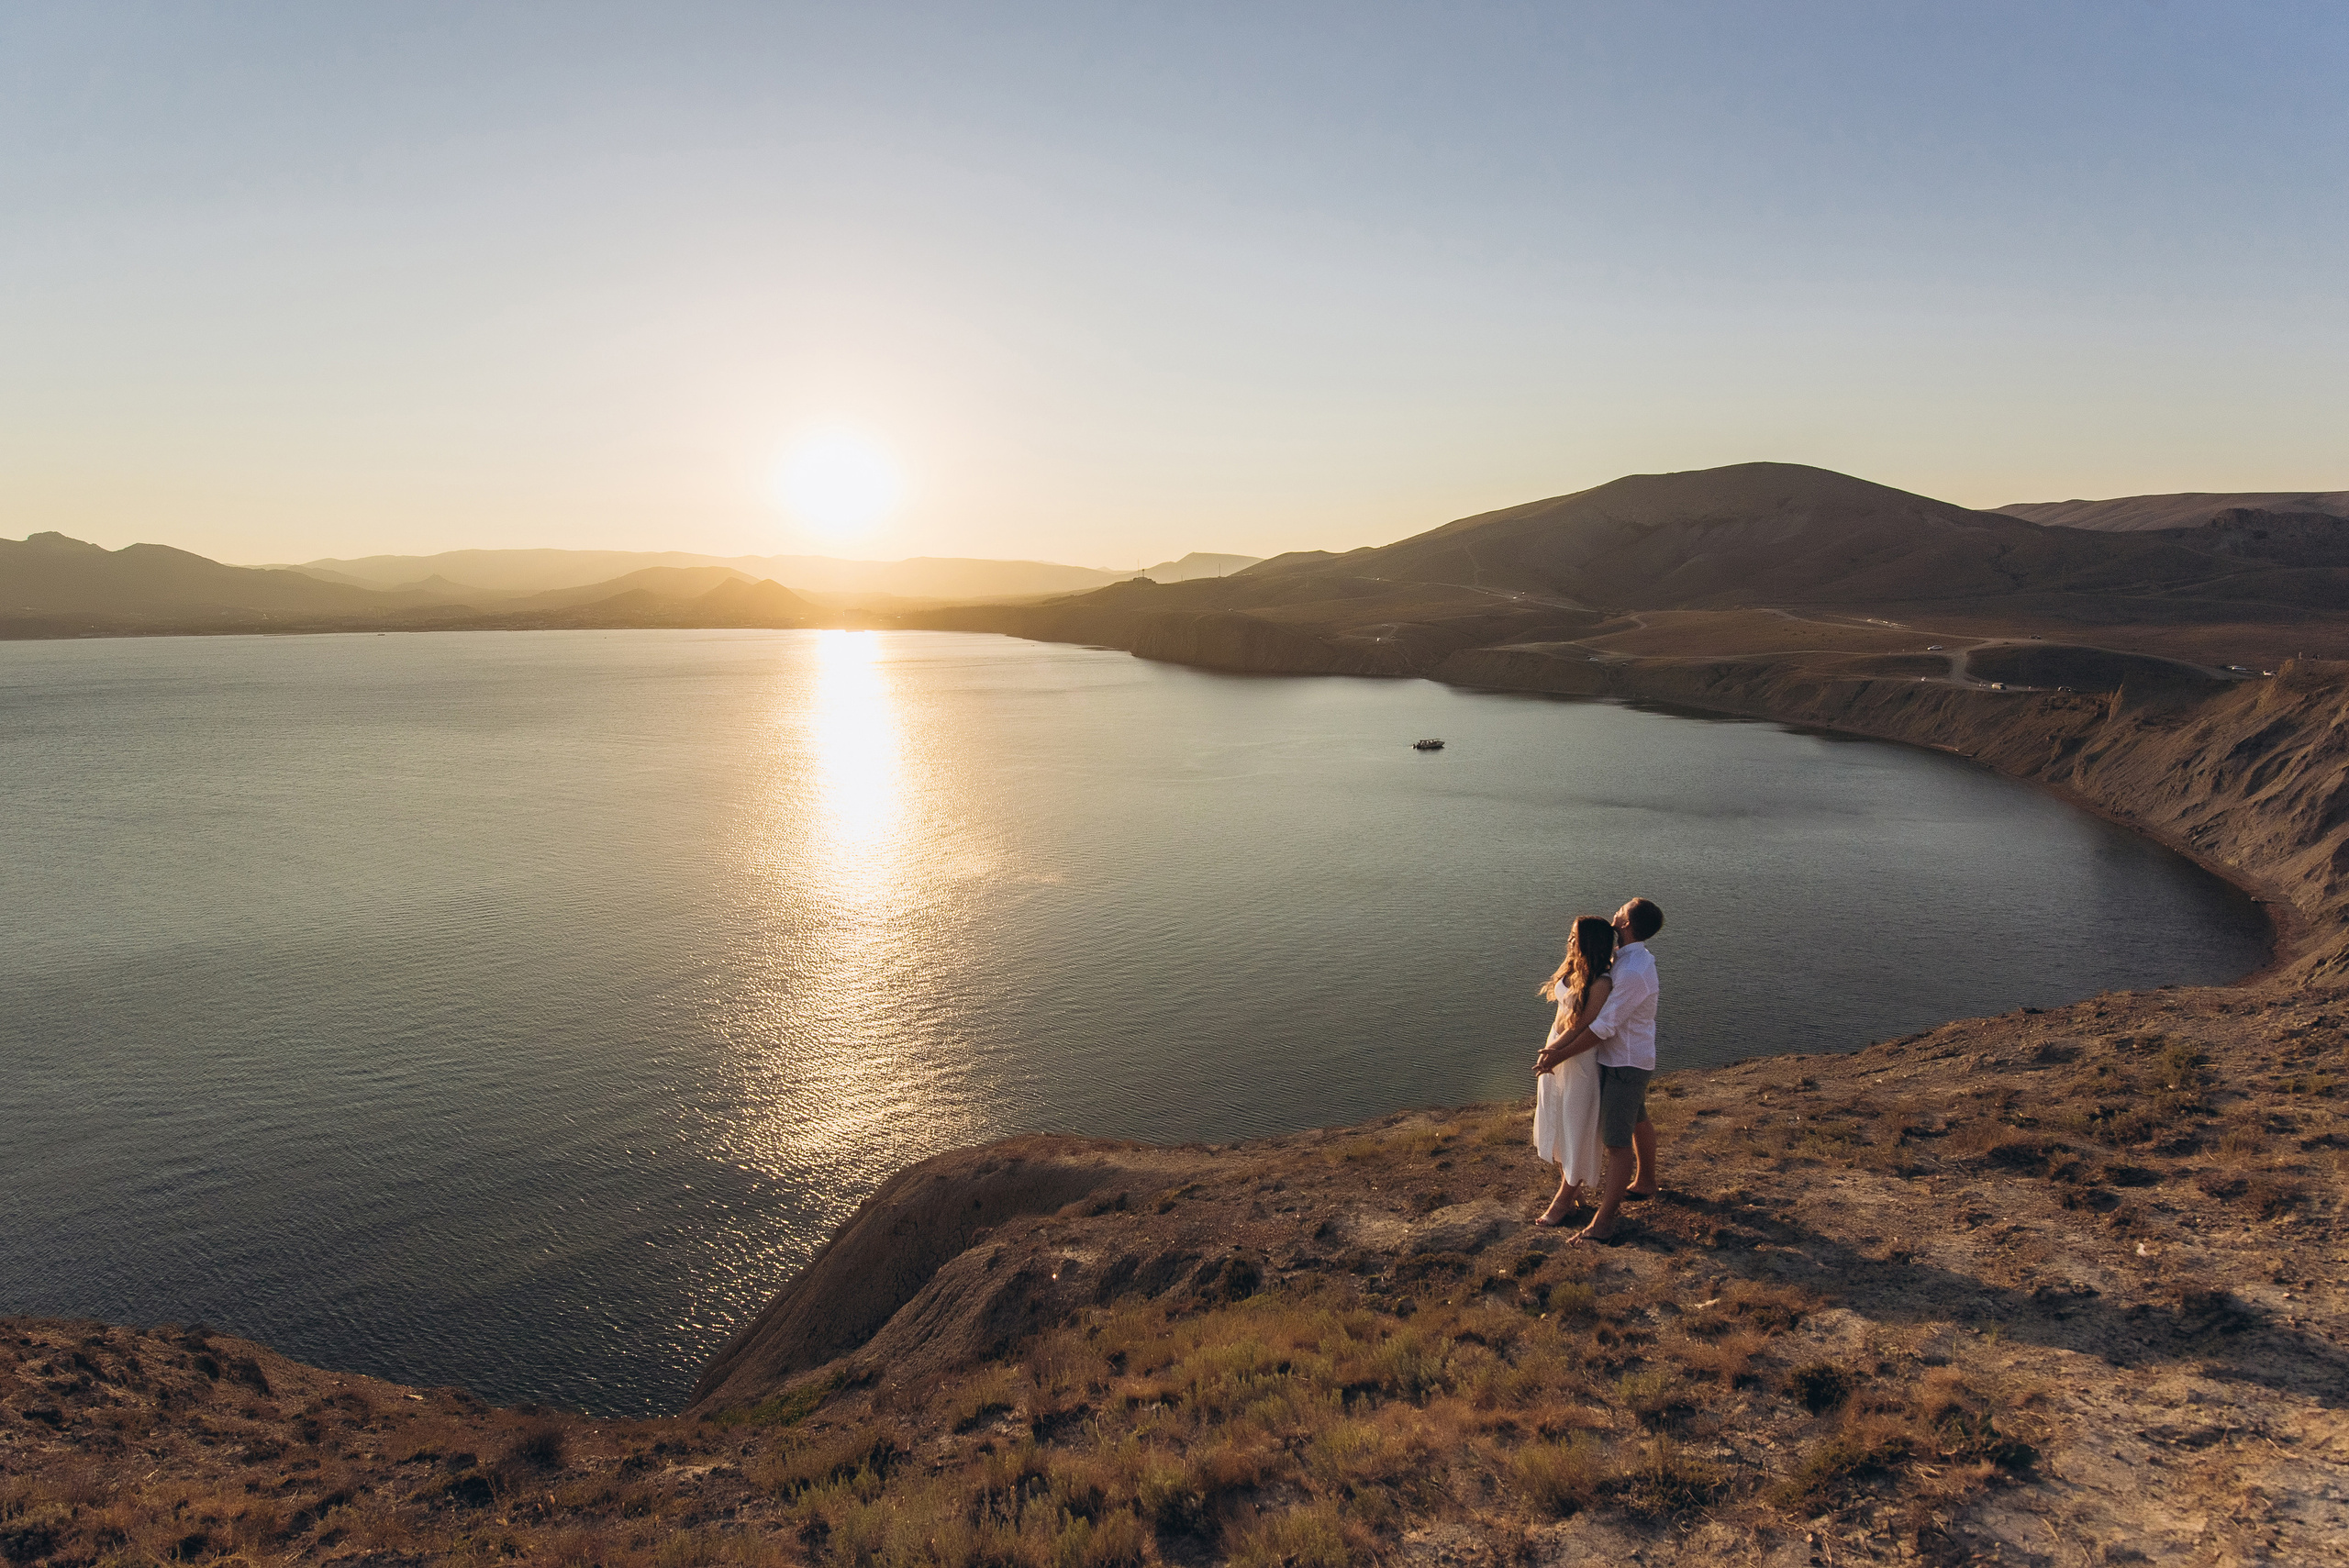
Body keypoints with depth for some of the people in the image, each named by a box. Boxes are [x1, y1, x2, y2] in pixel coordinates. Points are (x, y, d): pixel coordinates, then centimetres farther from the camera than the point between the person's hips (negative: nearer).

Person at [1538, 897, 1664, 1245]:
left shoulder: (1632, 973, -31)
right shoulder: (1633, 957, 1)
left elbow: (1602, 1027, -29)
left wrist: (1561, 1055, -21)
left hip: (1625, 1065, -10)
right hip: (1632, 1057, 10)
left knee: (1617, 1141, -5)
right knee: (1638, 1121, 27)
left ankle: (1602, 1223, -1)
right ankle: (1645, 1182, 49)